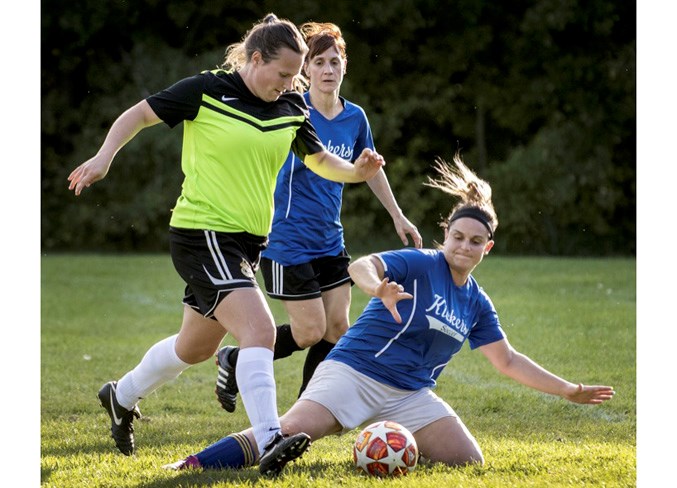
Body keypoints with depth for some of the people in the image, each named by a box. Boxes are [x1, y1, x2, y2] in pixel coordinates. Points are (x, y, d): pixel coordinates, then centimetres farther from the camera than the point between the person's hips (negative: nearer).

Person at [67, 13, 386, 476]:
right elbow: (141, 113, -2)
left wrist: (355, 170, -6)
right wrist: (104, 157, -13)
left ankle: (122, 395, 45)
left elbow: (319, 159, 14)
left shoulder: (291, 107, 4)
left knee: (198, 346, 22)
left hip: (249, 240, 8)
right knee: (260, 330, -24)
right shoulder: (206, 91, -11)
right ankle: (270, 441, -30)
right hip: (202, 233, -8)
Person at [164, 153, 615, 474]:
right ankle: (189, 467, -30)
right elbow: (359, 267, -24)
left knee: (471, 463, -8)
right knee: (290, 432, -28)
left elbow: (508, 360, 21)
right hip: (354, 372, -6)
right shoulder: (420, 265, -7)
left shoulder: (477, 304, 11)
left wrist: (567, 390, 19)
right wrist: (379, 288, -48)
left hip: (409, 395, 6)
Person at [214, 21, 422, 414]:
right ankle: (235, 362, 15)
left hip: (330, 242, 6)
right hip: (288, 242, -6)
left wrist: (398, 217, 23)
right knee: (310, 332, -7)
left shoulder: (354, 118, 4)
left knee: (337, 327, 3)